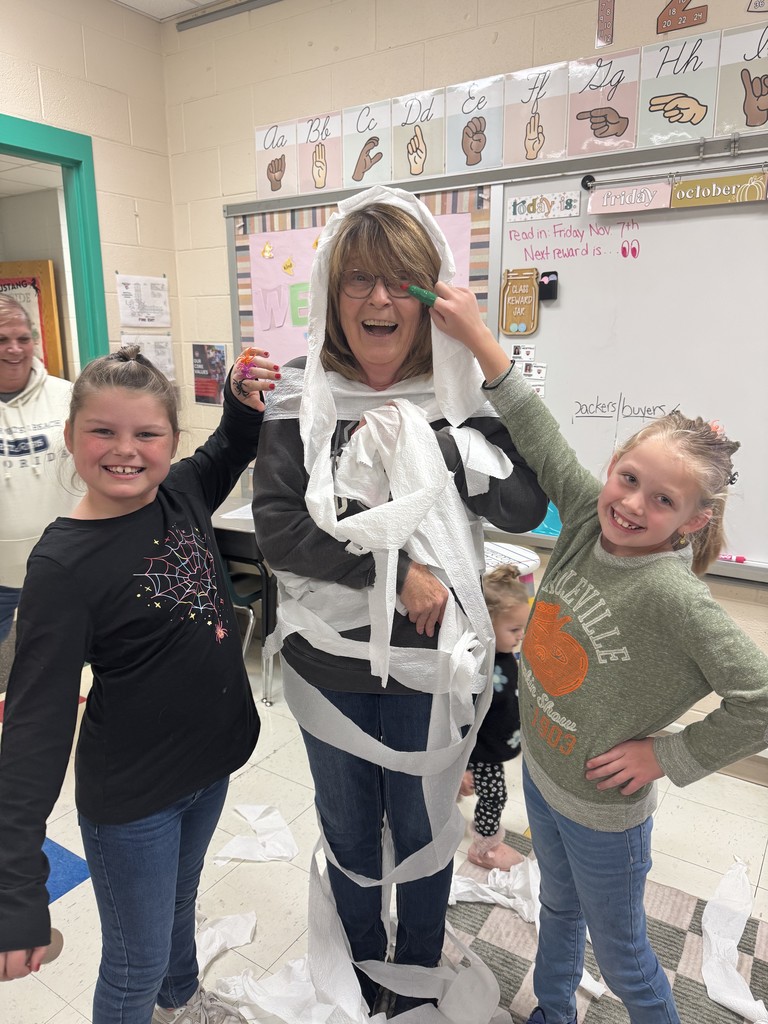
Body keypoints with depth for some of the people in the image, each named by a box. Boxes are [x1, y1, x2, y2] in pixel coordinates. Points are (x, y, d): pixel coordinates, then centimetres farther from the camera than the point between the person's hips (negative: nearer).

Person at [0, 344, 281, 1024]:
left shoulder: (182, 493, -9)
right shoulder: (64, 565, -25)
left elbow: (227, 456, 15)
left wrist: (244, 402, -5)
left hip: (212, 761, 6)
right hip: (131, 797, -6)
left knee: (181, 901, 32)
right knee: (136, 965, 14)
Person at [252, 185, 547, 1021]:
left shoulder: (460, 398, -6)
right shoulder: (299, 399, -8)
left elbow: (526, 508, -12)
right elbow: (278, 528, -16)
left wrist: (444, 434, -22)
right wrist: (397, 570, -22)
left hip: (431, 662, 0)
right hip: (330, 661, 1)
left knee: (422, 829, 21)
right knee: (348, 832, 23)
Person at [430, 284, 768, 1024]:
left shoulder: (673, 598, -32)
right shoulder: (589, 519, -15)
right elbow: (538, 437, -13)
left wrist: (665, 756, -21)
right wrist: (476, 336, -17)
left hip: (602, 810, -6)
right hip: (539, 773, 6)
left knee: (620, 956, 20)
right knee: (559, 910, 32)